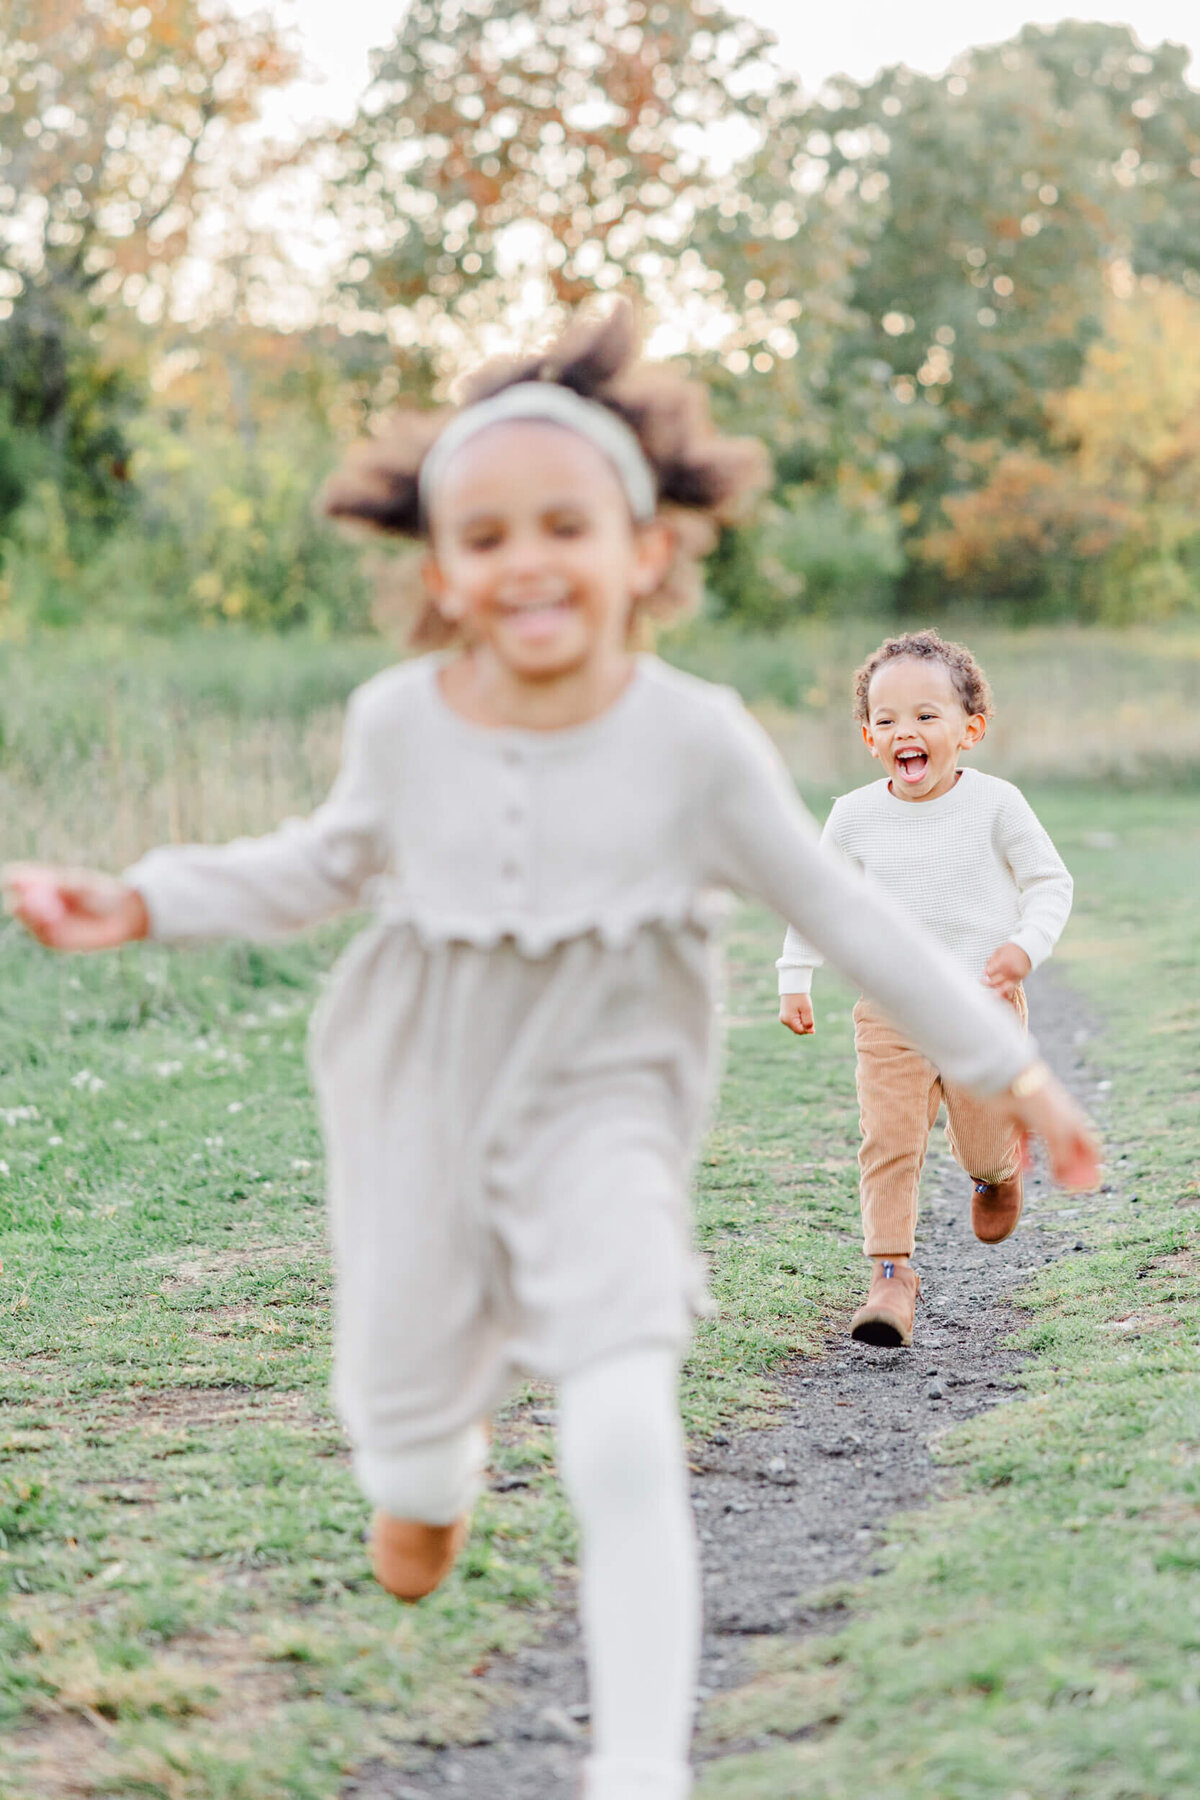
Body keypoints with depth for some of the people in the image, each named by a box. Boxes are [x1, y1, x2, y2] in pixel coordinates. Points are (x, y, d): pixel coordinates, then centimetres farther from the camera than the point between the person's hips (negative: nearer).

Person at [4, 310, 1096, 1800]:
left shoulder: (695, 740, -14)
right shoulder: (401, 722, -9)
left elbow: (839, 913, -3)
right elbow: (324, 866, 12)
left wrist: (1007, 1070, 0)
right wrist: (141, 904, 5)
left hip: (599, 1103, -2)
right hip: (424, 1103, 2)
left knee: (625, 1435, -19)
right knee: (399, 1425, 12)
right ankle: (435, 1461, 51)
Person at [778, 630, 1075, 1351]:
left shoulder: (995, 804, -7)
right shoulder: (856, 815, 0)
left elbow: (1050, 883, 1)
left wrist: (1026, 946, -16)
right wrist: (795, 976, 12)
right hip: (890, 1011, 1)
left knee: (984, 1143, 5)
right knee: (889, 1138, -11)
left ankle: (1002, 1167, 42)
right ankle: (892, 1273, -5)